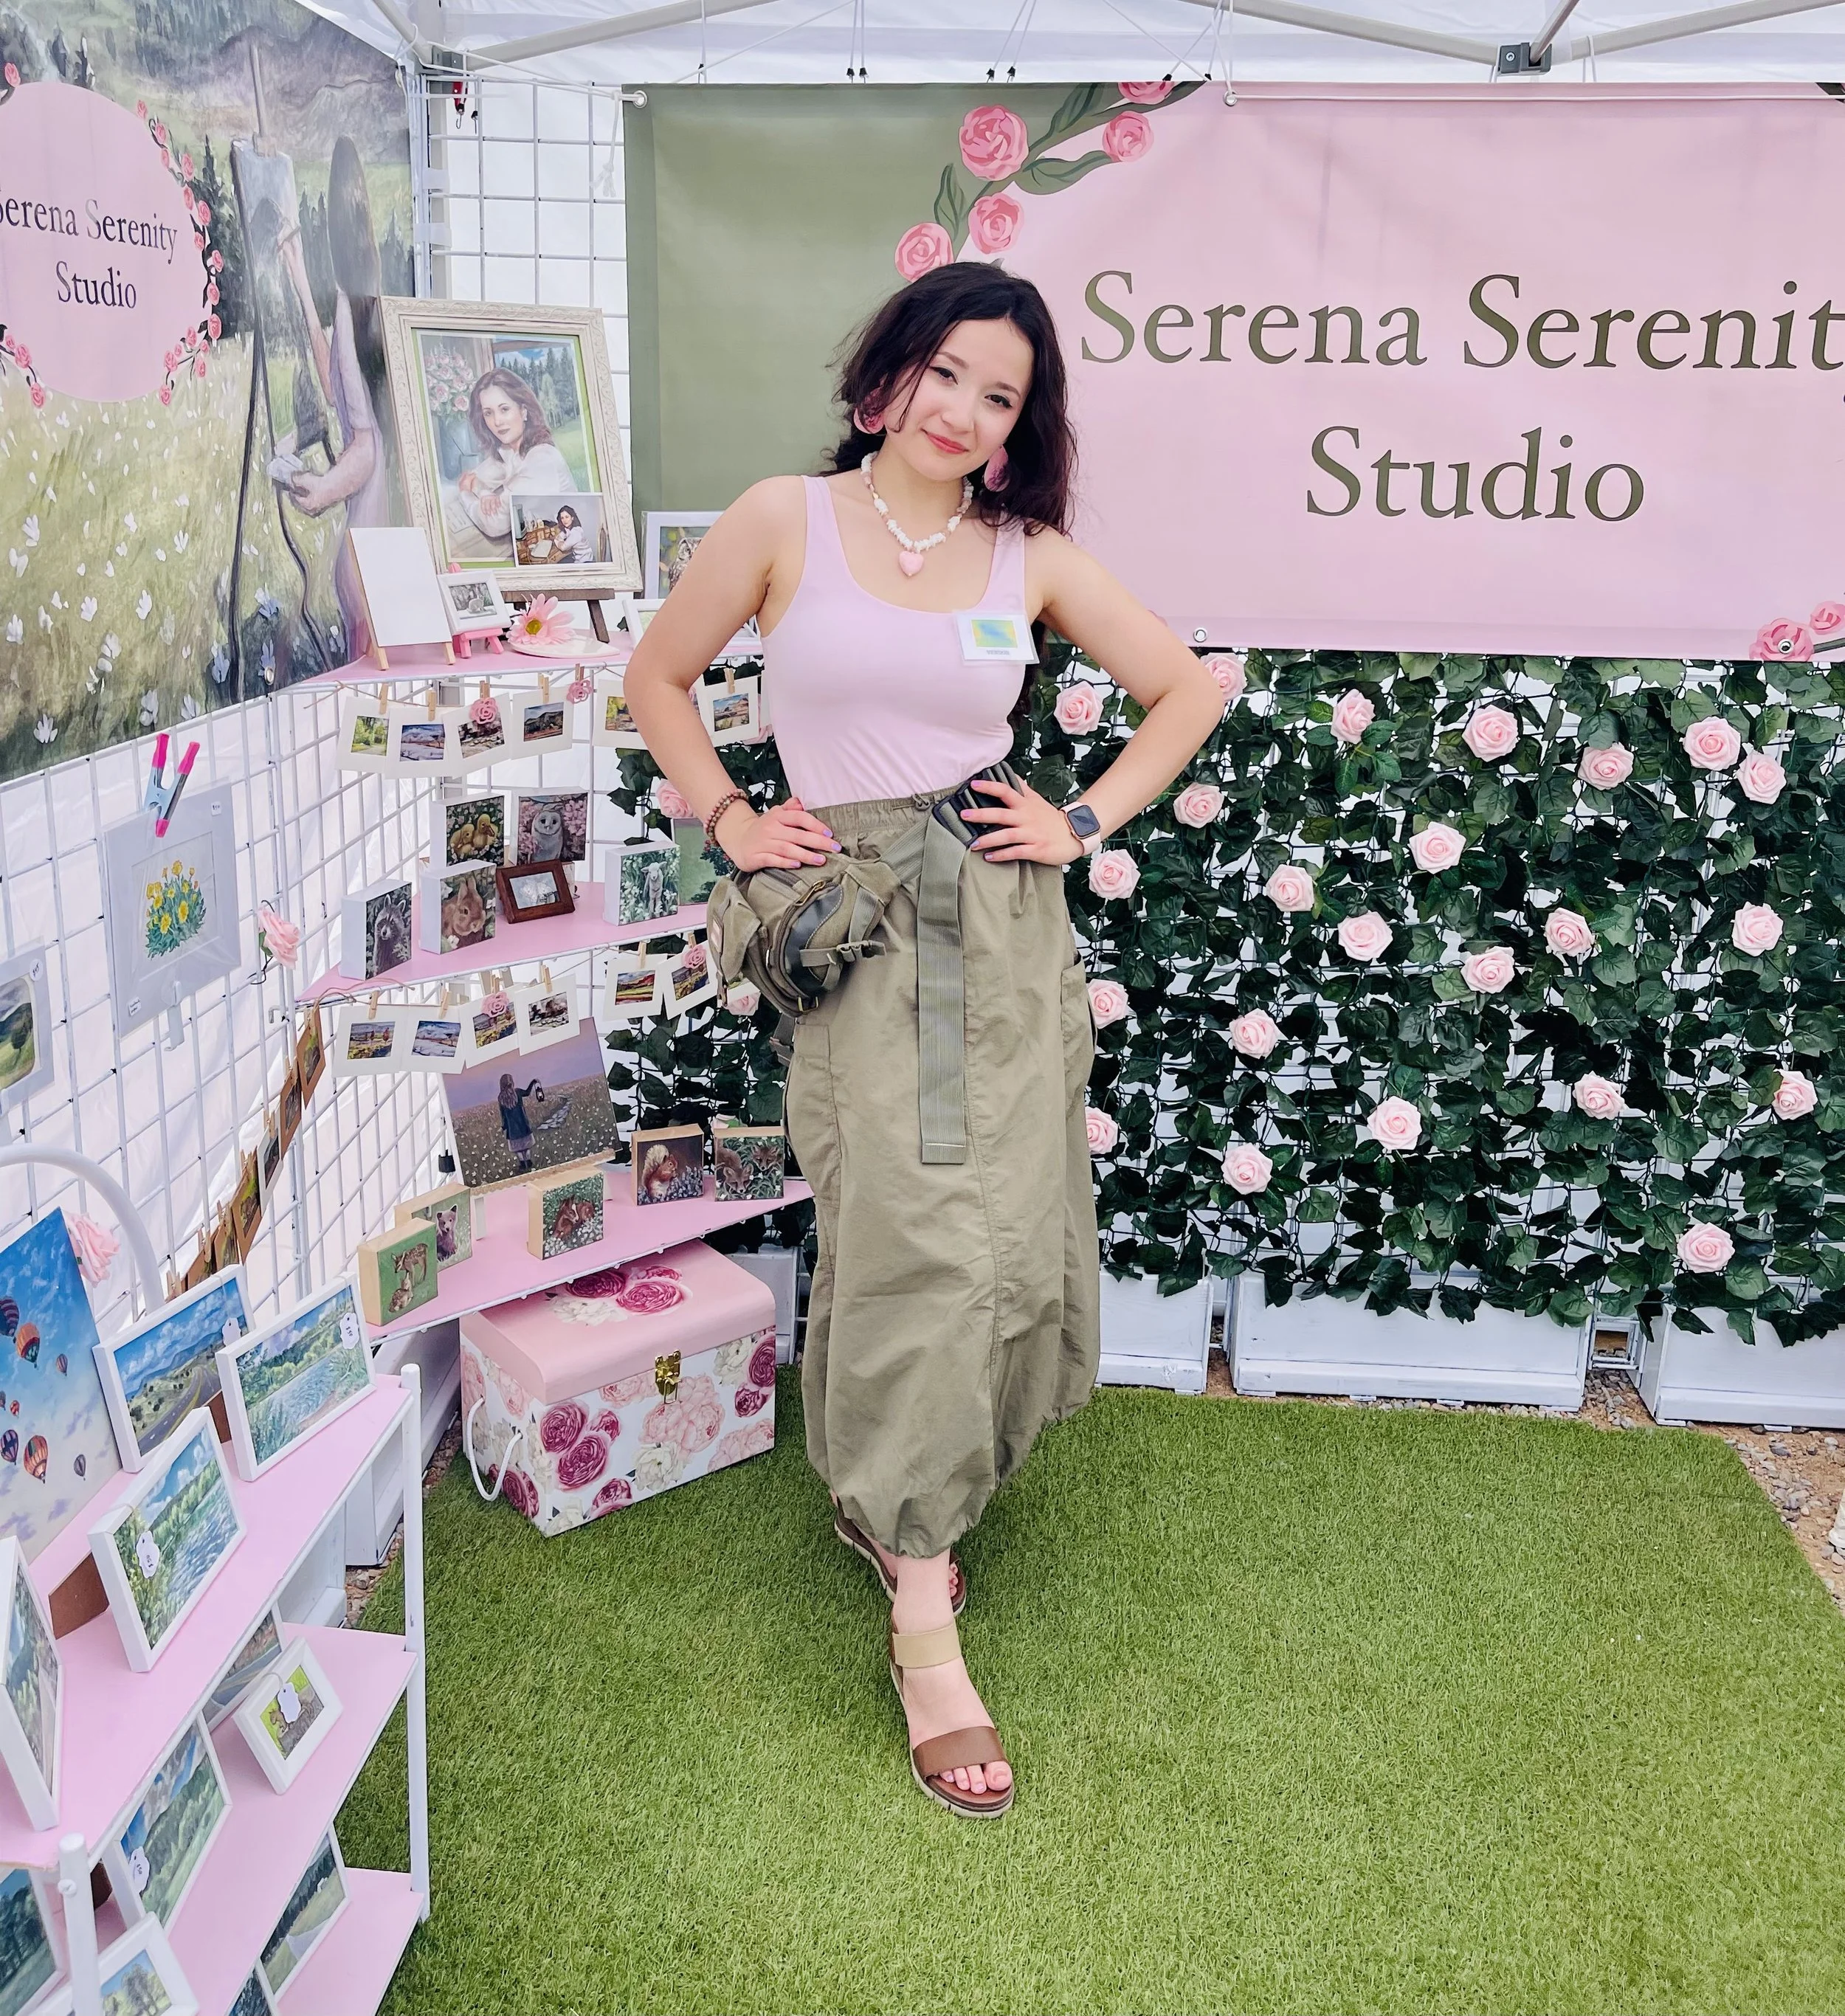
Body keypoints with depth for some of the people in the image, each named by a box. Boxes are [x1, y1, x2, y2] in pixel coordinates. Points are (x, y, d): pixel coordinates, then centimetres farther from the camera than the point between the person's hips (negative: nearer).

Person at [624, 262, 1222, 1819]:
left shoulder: (1031, 554, 7)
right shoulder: (786, 521, 2)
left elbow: (1188, 689, 14)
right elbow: (658, 677, 11)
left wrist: (1089, 824, 4)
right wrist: (730, 818, 1)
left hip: (1008, 930, 4)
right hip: (857, 931, -3)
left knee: (1006, 1240, 5)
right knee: (915, 1242, -12)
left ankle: (886, 1496, 33)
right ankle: (927, 1638, -4)